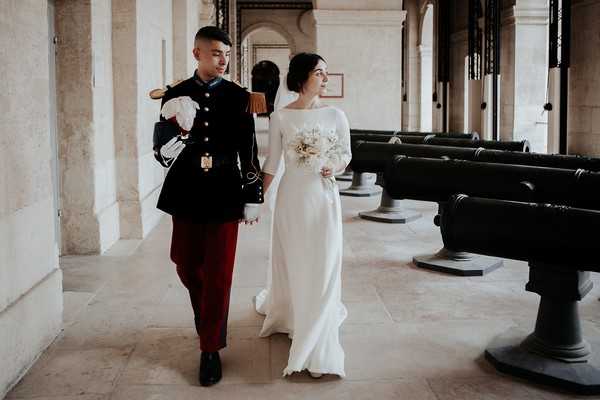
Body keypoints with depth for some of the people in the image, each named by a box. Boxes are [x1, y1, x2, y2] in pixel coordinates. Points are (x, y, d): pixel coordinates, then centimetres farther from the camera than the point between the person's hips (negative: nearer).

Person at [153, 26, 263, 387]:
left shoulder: (238, 97, 1)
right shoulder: (175, 95, 4)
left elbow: (249, 150, 1)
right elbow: (162, 141, 6)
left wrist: (253, 197, -1)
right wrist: (164, 153, -18)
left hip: (224, 195, -2)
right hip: (186, 195, 2)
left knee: (219, 275, 1)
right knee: (187, 267, 14)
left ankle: (211, 349, 14)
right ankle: (205, 315, 45)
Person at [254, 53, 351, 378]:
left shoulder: (335, 115, 1)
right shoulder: (280, 117, -2)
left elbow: (346, 154, 11)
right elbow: (271, 163, 3)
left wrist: (335, 167, -10)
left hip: (324, 196, 1)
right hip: (292, 196, -1)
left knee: (322, 267, 2)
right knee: (292, 263, 10)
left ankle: (317, 349, 14)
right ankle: (286, 314, 40)